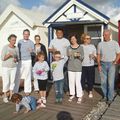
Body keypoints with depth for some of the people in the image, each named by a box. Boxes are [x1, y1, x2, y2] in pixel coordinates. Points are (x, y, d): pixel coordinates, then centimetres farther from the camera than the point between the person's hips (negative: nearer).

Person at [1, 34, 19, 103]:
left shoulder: (16, 48, 0)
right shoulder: (5, 47, -11)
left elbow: (18, 58, 8)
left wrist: (16, 59, -15)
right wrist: (9, 55, -29)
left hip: (14, 67, 4)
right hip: (6, 67, -3)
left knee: (12, 82, 7)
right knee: (6, 82, 0)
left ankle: (11, 96, 19)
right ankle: (5, 97, 14)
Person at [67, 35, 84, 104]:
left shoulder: (80, 47, -1)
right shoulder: (69, 48, 7)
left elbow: (82, 58, 1)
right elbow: (67, 56, 12)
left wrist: (79, 55, -18)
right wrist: (68, 55, -9)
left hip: (78, 67, -3)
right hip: (70, 67, 3)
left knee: (78, 82, -5)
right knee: (71, 81, 8)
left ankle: (80, 96, 6)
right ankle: (72, 94, 23)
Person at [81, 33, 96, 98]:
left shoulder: (92, 46, 5)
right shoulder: (80, 46, 2)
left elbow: (95, 57, 7)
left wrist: (93, 56, -14)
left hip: (91, 66, 1)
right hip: (82, 66, -1)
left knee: (90, 79, 6)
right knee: (82, 79, 3)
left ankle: (90, 92, 24)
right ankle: (82, 91, 22)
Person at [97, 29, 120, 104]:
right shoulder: (100, 44, 7)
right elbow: (99, 55, 9)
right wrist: (99, 65, 2)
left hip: (111, 64, -3)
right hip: (103, 64, 3)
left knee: (110, 82, -4)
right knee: (103, 81, 7)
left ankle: (110, 98, 7)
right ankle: (105, 96, 20)